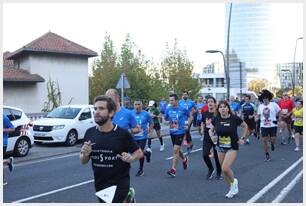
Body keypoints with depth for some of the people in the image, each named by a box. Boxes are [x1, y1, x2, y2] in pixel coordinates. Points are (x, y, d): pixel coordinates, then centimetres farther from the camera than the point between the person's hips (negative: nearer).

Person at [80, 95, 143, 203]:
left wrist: (130, 158, -21)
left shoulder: (123, 134, -13)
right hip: (99, 184, 5)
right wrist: (85, 154, -14)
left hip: (119, 184, -4)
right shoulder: (90, 133, -3)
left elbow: (139, 153, -1)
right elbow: (83, 161, 8)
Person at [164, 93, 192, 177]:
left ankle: (173, 169, -7)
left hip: (180, 132, -5)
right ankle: (184, 159, 46)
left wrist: (187, 125, -2)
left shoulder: (183, 109, -10)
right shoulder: (168, 109, -1)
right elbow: (166, 118, 14)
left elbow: (190, 117, 7)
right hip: (172, 132, 5)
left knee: (176, 150, -12)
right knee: (176, 150, 17)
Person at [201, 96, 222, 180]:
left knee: (217, 156, 4)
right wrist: (202, 129, 4)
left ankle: (219, 173, 26)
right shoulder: (205, 113, 5)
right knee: (205, 154, -7)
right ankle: (210, 169, 20)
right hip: (207, 137, 3)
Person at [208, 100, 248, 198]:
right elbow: (211, 130, 10)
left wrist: (243, 138, -1)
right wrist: (212, 136, -9)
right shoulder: (216, 119, -5)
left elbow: (245, 126, 3)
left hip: (232, 147, -4)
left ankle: (234, 181, 15)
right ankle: (232, 188, 31)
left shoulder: (234, 118, -14)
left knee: (225, 168, -17)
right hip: (220, 147, 4)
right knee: (223, 169, 9)